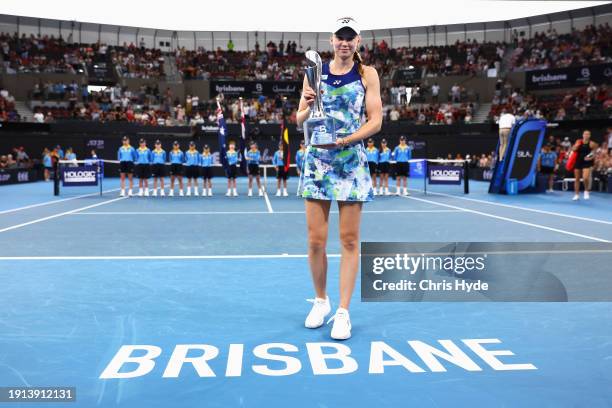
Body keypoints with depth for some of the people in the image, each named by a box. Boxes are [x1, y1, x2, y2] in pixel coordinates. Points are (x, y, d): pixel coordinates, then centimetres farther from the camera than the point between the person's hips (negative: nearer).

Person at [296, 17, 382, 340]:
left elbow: (375, 121, -2)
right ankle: (320, 301, 23)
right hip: (317, 162, 1)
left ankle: (343, 312, 10)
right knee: (316, 240, 1)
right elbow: (299, 121, 9)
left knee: (349, 240, 1)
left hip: (352, 163, -1)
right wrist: (309, 108, -13)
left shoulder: (367, 74, 4)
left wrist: (344, 140, -16)